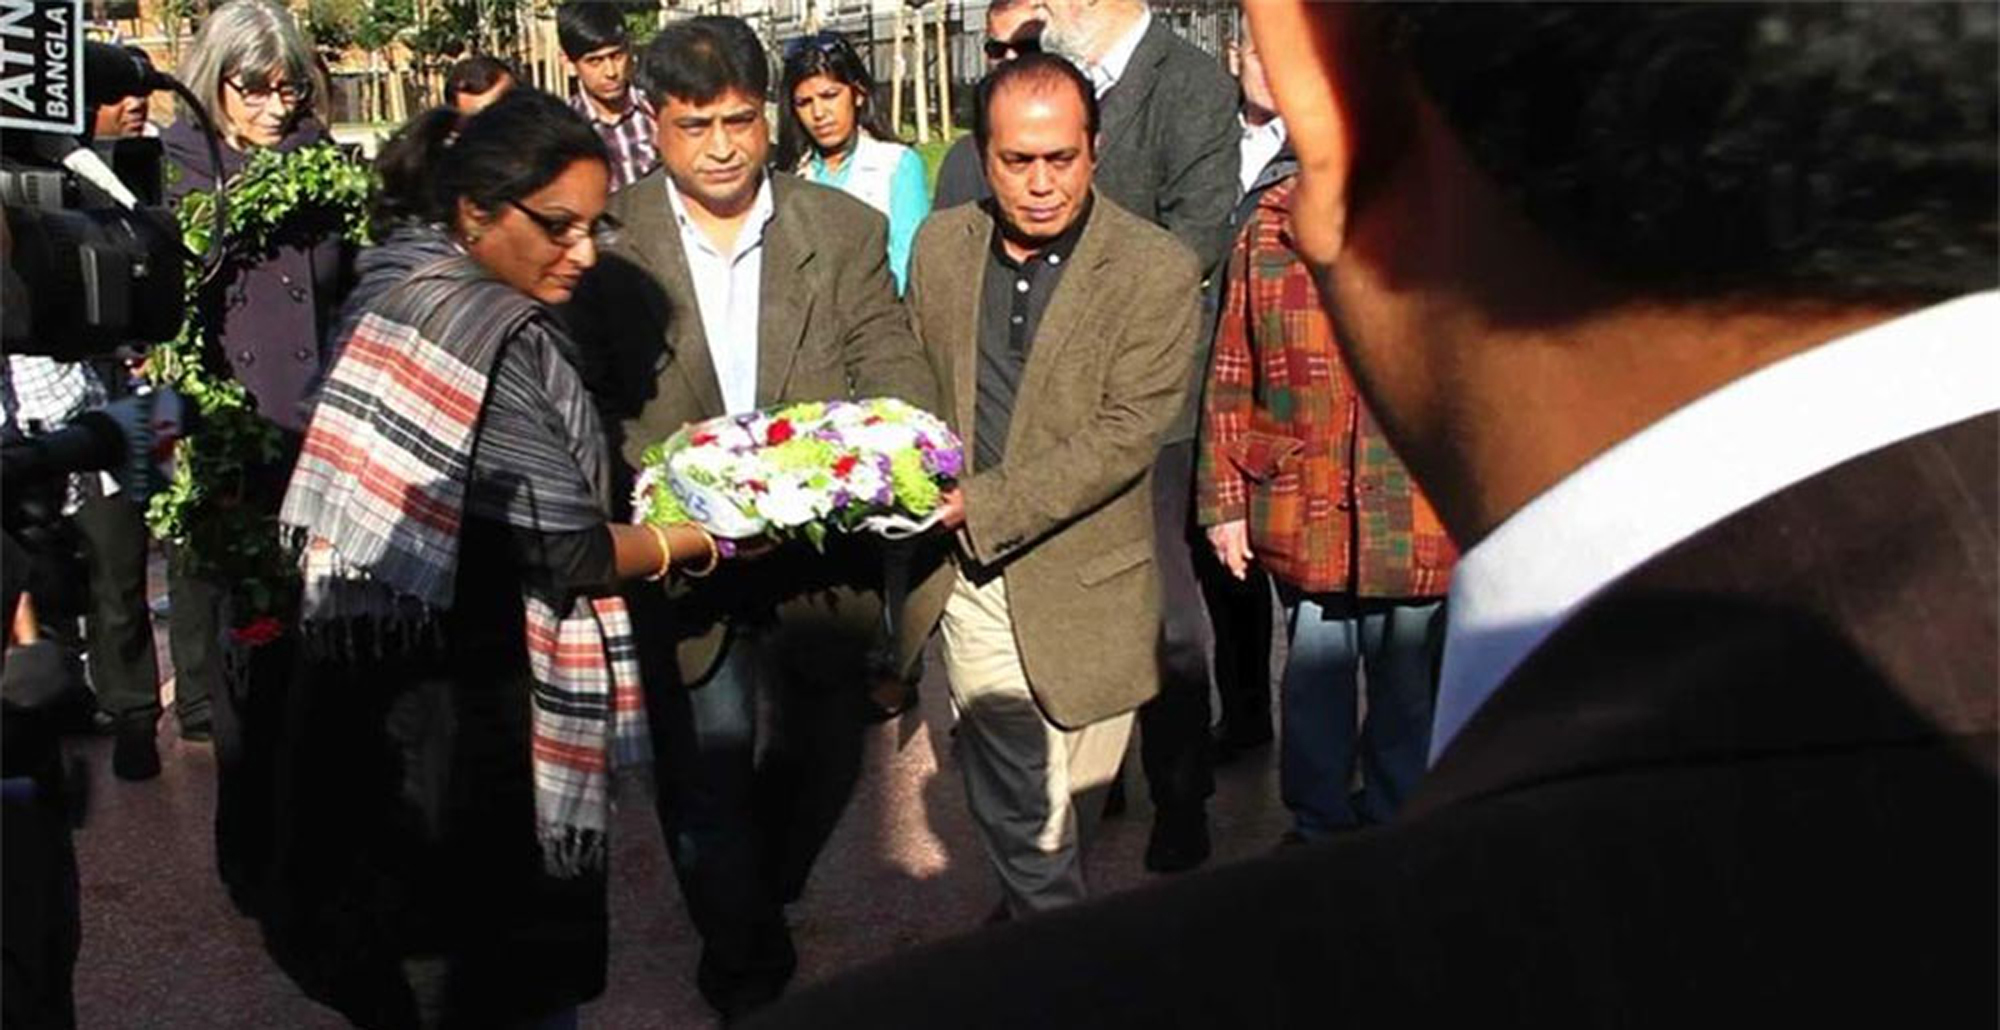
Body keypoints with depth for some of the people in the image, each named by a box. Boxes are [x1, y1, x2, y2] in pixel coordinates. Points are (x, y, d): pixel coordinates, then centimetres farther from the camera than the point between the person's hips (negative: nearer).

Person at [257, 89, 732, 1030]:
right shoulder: (500, 336, -21)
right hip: (471, 716, -9)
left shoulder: (389, 292, 6)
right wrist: (705, 537, -4)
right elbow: (573, 558, -19)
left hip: (374, 699, 9)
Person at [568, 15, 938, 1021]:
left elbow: (893, 371, -3)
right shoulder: (607, 240, -3)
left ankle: (754, 902, 47)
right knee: (707, 773, 7)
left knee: (822, 760, 15)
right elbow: (589, 397, -5)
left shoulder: (846, 229, 2)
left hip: (824, 558, 2)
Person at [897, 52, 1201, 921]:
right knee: (1008, 807, 10)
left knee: (1065, 803, 11)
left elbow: (1124, 435, -16)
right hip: (966, 580, 3)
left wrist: (981, 505, -21)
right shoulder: (940, 245, 4)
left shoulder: (1156, 271, -11)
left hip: (1079, 587, -3)